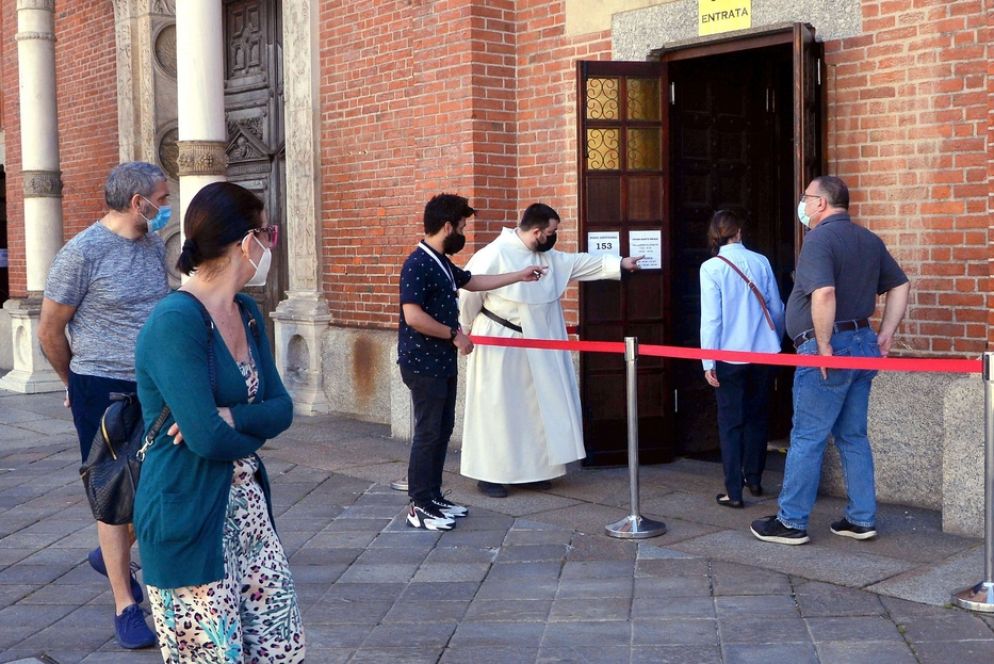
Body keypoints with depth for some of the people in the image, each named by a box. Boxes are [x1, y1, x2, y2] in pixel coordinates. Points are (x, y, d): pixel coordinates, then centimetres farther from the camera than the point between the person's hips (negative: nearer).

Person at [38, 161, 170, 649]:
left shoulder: (155, 245, 8)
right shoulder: (82, 252, -12)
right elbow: (49, 330, -4)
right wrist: (77, 384, 8)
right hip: (103, 391, -6)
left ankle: (109, 555, 40)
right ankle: (125, 605, 14)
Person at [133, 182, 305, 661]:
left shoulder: (247, 315, 8)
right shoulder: (175, 321, -19)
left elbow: (281, 408, 5)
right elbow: (206, 437, -23)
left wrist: (231, 418, -15)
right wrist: (253, 433, -3)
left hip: (249, 510, 8)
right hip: (188, 521, -8)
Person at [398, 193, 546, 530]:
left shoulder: (442, 262, 12)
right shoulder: (417, 264, -17)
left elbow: (473, 281, 28)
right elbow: (413, 317, -25)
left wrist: (520, 275, 31)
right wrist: (455, 334, -16)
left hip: (443, 363, 10)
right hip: (423, 364, -10)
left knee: (442, 429, 13)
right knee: (427, 432, -5)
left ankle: (433, 496, 22)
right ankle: (419, 506, 2)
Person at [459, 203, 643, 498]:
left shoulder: (548, 257, 6)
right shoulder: (495, 254, -20)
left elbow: (580, 263, 15)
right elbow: (467, 289, -16)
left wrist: (619, 264, 14)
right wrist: (467, 328, -6)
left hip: (532, 347, 8)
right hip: (498, 345, -8)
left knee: (533, 408, 11)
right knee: (495, 410, -2)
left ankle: (529, 469, 21)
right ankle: (487, 474, 6)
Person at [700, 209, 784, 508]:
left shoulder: (711, 268, -9)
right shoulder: (760, 262, 1)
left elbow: (711, 317, -11)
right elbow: (777, 308, 7)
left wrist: (709, 362, -6)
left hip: (729, 356, -3)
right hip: (763, 352, 3)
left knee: (731, 422, 4)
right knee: (757, 416, 17)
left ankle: (734, 492, 5)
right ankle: (754, 479, 29)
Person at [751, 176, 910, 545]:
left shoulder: (819, 239, -13)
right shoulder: (869, 240, 13)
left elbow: (824, 294, -27)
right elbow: (900, 286, 17)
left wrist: (824, 346, -21)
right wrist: (886, 334, 13)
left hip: (830, 350, -8)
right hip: (863, 344, 8)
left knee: (807, 438, -1)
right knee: (853, 436, 15)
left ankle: (791, 522, 6)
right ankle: (861, 519, 18)